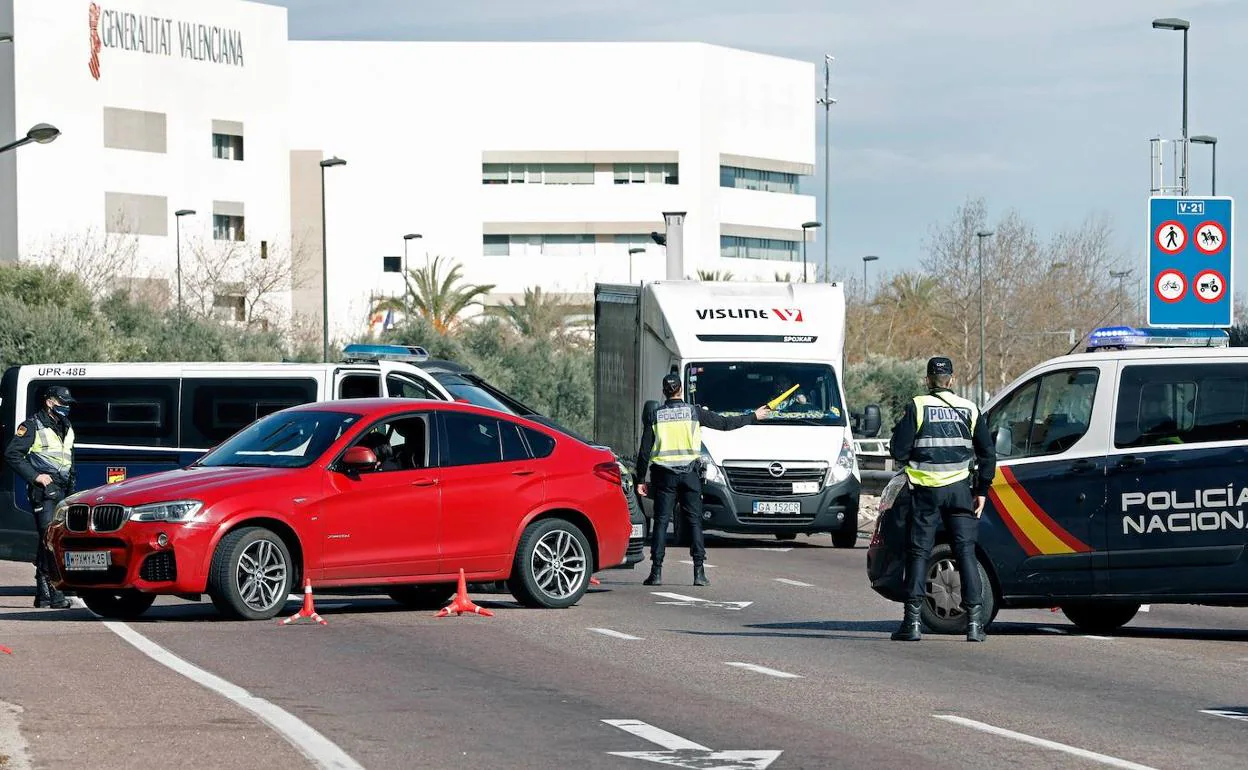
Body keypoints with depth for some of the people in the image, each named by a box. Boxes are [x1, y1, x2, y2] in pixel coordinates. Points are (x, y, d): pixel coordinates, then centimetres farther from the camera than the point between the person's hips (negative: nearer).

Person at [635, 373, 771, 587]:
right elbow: (725, 423, 5)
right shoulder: (694, 412, 1)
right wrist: (754, 417, 17)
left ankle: (656, 572, -5)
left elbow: (644, 450, 2)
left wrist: (640, 479, 9)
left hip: (664, 475, 0)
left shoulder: (655, 415, 2)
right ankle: (699, 572, -2)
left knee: (661, 522, 1)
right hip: (689, 473, 0)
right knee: (694, 521, 4)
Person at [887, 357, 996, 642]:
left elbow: (898, 450, -7)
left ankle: (912, 621, 0)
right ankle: (974, 621, -1)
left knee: (918, 553, 4)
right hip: (959, 489, 2)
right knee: (966, 552, 5)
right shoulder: (969, 409, 6)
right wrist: (982, 491, 13)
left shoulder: (917, 407, -4)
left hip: (926, 490, -2)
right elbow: (988, 453, 7)